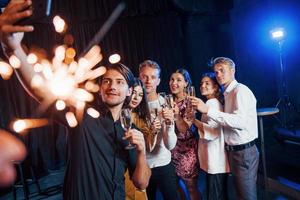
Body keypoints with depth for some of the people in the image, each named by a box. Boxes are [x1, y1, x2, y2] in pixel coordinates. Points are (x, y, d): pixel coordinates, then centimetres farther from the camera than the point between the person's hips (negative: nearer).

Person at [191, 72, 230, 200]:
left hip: (215, 161, -10)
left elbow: (213, 132, -24)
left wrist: (194, 120, -20)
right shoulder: (214, 102, 15)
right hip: (214, 160, 10)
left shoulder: (212, 103, -15)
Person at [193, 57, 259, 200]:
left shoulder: (240, 90, -15)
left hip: (244, 151, -9)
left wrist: (208, 110, -30)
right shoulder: (228, 93, 12)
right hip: (233, 150, 9)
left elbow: (241, 121, -29)